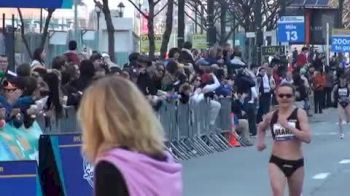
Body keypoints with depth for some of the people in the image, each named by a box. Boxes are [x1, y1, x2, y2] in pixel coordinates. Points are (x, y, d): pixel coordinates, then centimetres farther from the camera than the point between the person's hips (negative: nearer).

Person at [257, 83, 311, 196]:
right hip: (276, 162, 0)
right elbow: (261, 127, 28)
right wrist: (260, 141, 11)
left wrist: (288, 126, -23)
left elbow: (308, 138, -19)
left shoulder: (300, 113, -7)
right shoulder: (271, 116, 2)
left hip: (296, 163, 0)